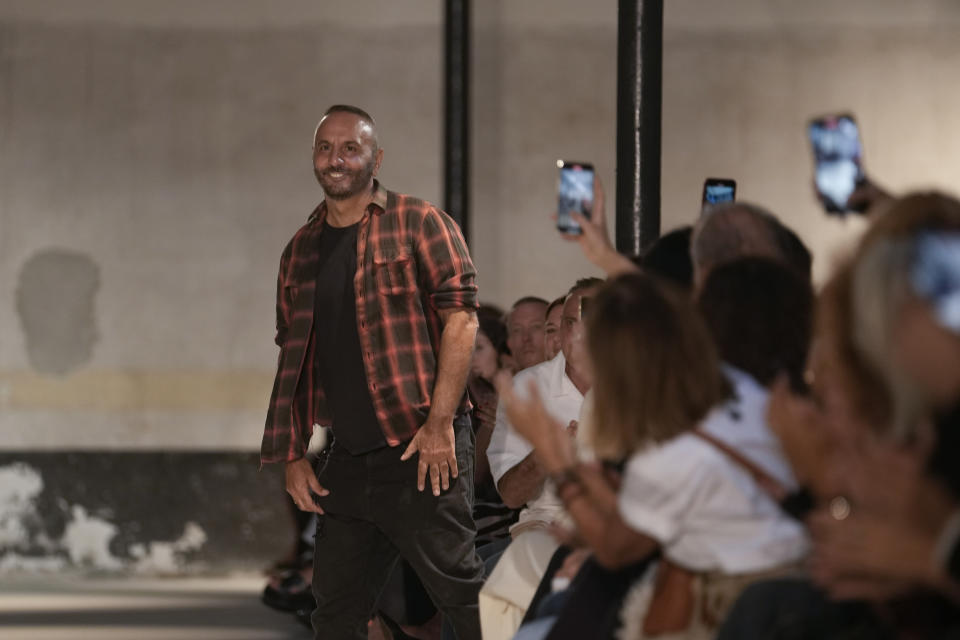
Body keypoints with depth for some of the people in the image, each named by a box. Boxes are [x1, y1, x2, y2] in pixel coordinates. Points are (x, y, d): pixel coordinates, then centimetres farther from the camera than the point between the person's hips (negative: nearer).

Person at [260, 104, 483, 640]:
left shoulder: (418, 224, -2)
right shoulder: (301, 252, 16)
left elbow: (461, 316, -11)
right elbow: (293, 360, 19)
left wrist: (440, 423, -17)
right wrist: (293, 455, 11)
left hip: (421, 452, -6)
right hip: (347, 461, 6)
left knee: (461, 591, -8)